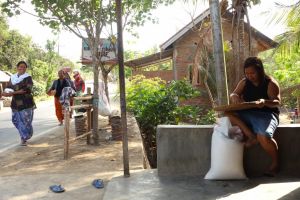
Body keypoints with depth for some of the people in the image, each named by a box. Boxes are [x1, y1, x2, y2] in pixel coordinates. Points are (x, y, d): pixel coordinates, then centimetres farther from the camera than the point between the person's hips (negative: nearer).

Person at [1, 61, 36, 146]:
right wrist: (6, 92, -12)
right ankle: (24, 136, 28)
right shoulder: (12, 77, 11)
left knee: (26, 121, -4)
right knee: (16, 120, 8)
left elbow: (27, 89, -18)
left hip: (26, 103, -5)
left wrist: (14, 92, -23)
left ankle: (24, 138, 10)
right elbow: (8, 87, 13)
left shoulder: (28, 77, -5)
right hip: (15, 103, 5)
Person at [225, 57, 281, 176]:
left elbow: (277, 102, -12)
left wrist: (265, 102, -34)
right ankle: (251, 136, -21)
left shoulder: (270, 83, -5)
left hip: (266, 114, -5)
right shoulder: (244, 82, 8)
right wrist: (234, 96, -20)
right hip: (248, 114, 5)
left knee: (263, 137, -34)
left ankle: (275, 163, -5)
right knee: (228, 112, -20)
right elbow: (233, 94, 6)